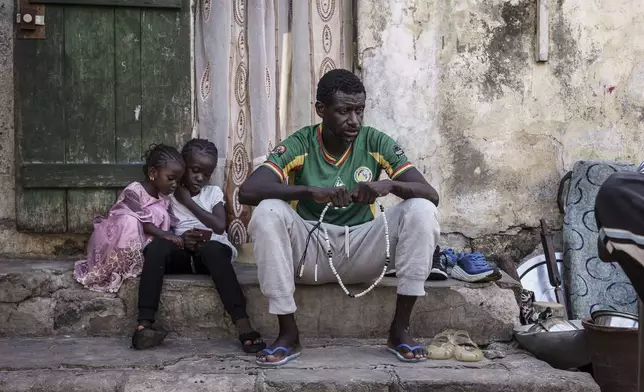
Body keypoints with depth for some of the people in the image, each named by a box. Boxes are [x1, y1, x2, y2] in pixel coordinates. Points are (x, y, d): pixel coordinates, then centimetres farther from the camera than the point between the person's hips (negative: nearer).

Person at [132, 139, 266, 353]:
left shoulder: (213, 192, 14)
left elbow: (220, 226, -2)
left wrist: (189, 202, 0)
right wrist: (179, 239, -17)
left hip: (212, 250, -1)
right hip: (181, 254, 1)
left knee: (212, 249, -38)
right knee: (156, 247, -32)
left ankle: (243, 324, -47)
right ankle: (145, 323, -39)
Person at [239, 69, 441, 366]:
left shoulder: (376, 143, -6)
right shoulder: (298, 145, -10)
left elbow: (431, 195, -10)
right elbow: (247, 191, -24)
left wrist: (390, 185, -32)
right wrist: (311, 191, -36)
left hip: (361, 252, 1)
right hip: (310, 248, -1)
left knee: (421, 211, -21)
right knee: (267, 212, -29)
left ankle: (400, 328, -16)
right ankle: (288, 333, -22)